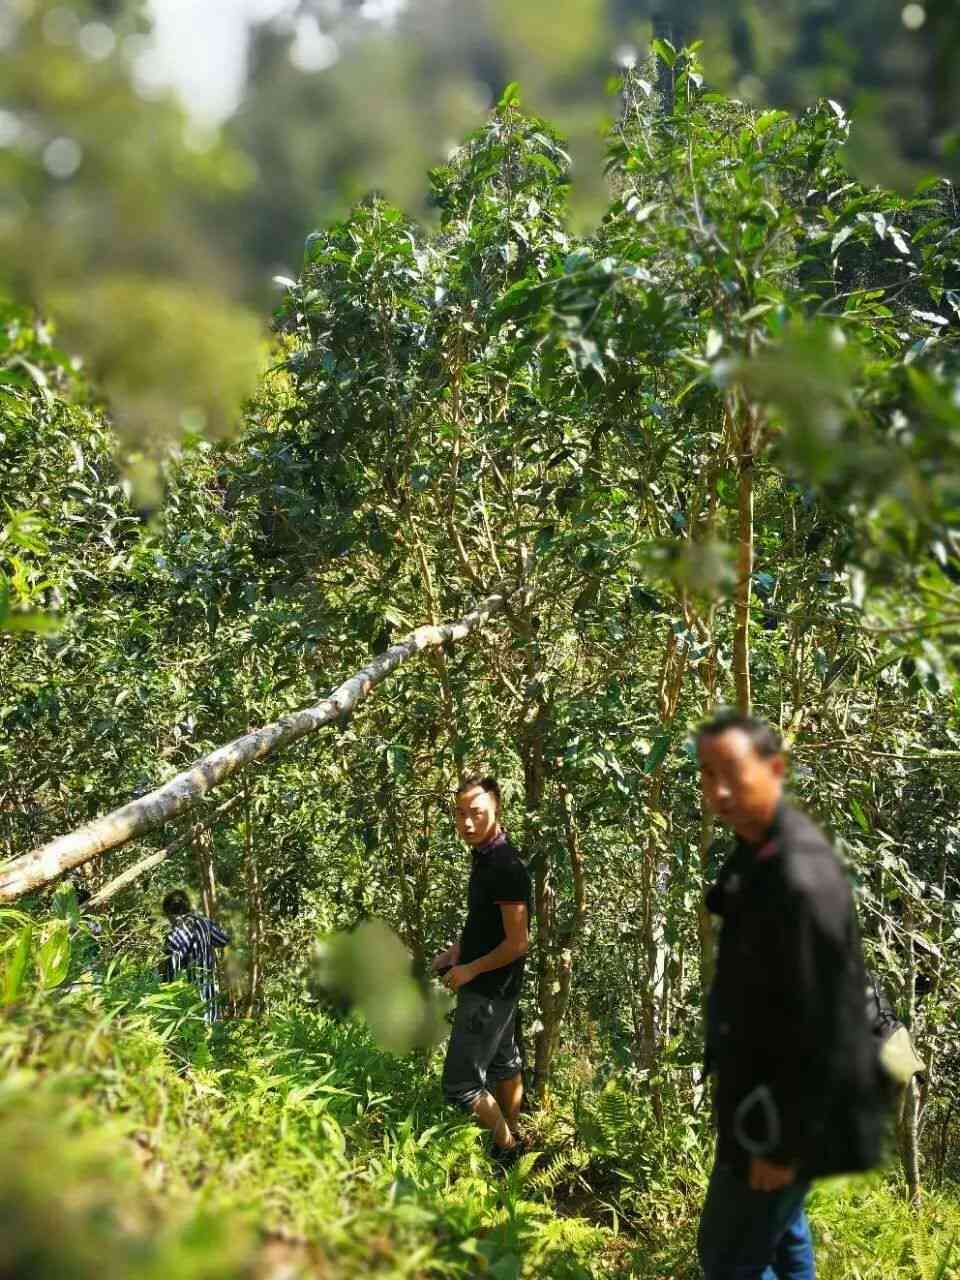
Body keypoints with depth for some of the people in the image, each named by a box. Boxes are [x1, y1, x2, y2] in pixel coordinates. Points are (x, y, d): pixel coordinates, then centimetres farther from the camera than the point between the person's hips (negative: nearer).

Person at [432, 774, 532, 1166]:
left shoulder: (505, 866, -24)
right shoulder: (485, 856, 6)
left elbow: (518, 943, -24)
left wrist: (470, 970, -15)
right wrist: (457, 950, 9)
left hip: (488, 991, -10)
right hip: (495, 989, 10)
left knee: (460, 1085, -5)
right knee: (504, 1065, 21)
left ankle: (507, 1149, 10)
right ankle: (512, 1141, 35)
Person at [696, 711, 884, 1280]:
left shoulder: (802, 878, -30)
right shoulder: (761, 845, 1)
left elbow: (819, 1025, -27)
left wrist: (783, 1144, -21)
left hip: (787, 1102, -9)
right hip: (770, 1080, 9)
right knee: (778, 1225, 26)